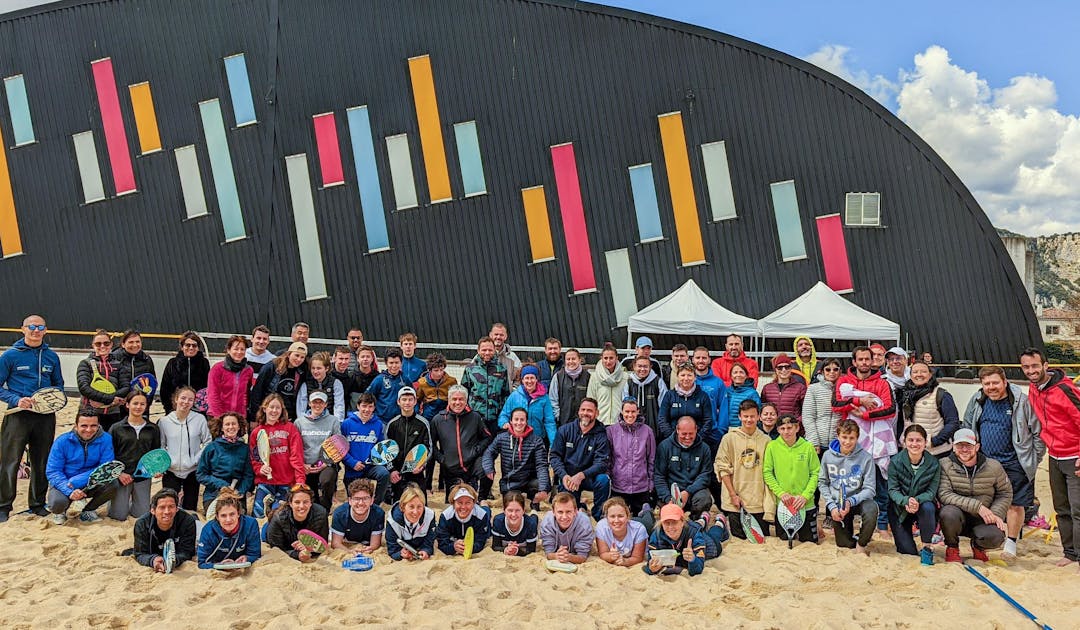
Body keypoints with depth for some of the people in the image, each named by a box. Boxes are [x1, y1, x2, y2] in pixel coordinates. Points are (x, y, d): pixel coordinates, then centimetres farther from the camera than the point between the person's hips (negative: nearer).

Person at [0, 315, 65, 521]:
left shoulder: (51, 356, 9)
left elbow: (58, 384, 19)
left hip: (45, 416, 4)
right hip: (18, 415, -3)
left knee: (42, 462, 11)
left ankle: (37, 504, 23)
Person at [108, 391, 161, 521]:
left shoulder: (153, 429, 5)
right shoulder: (116, 428, -2)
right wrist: (118, 473, -12)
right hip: (122, 475, -2)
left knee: (142, 514, 0)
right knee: (119, 515, -2)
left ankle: (134, 501, 32)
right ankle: (114, 499, 30)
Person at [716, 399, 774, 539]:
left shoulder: (765, 440, 4)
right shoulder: (729, 438, -1)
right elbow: (722, 468, -2)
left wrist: (769, 499, 1)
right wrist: (733, 494, -7)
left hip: (759, 501, 2)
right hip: (736, 502, -2)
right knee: (739, 539, 4)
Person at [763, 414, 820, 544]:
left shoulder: (808, 447, -5)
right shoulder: (772, 447, -5)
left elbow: (815, 473, -3)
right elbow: (767, 473, -4)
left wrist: (805, 495, -13)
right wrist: (780, 493, -13)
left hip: (806, 505, 0)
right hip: (781, 504, 0)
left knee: (810, 542, 10)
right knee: (783, 542, 13)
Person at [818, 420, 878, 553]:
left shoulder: (865, 458, -11)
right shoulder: (828, 455, -3)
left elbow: (870, 489, -10)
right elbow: (822, 483, 4)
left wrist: (851, 501, -26)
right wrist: (831, 505, -10)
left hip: (858, 501, -2)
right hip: (837, 502, 2)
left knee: (871, 508, -36)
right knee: (844, 544, -5)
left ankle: (861, 544, -10)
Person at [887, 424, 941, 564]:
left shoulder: (933, 463, -11)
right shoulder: (895, 462, -13)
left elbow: (931, 492, -13)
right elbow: (893, 490, -13)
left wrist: (917, 500, -34)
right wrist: (906, 501, -34)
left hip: (923, 504, 1)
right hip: (900, 509, 0)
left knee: (928, 508, -36)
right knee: (907, 551, -9)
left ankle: (927, 546, -15)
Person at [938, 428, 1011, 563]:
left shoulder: (994, 467, 0)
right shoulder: (944, 466, -10)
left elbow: (1005, 493, 11)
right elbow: (944, 494, -20)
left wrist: (996, 514, -8)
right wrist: (977, 506, -26)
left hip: (982, 521, 2)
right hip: (957, 520, -2)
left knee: (995, 537, -30)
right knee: (949, 513, -36)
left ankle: (978, 546, 13)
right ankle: (952, 547, -2)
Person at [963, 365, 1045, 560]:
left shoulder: (1021, 401, -9)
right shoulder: (976, 401, 4)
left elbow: (1038, 431, -4)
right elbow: (966, 428, 17)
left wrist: (1034, 460, -3)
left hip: (1014, 464, -4)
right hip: (985, 462, 4)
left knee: (1015, 504, 0)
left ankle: (1011, 544, 13)